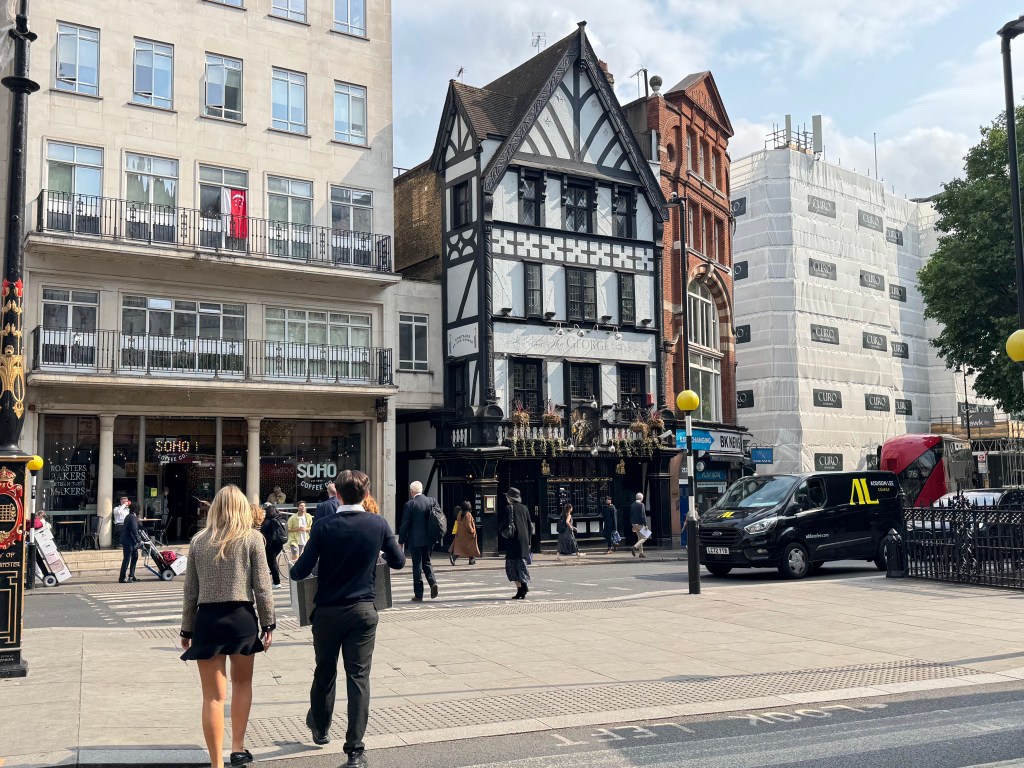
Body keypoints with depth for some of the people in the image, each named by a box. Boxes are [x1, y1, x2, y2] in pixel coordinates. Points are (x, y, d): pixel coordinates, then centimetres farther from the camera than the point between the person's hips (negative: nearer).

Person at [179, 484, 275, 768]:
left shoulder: (198, 540, 5)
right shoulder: (252, 538, -2)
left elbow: (190, 590, 8)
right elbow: (262, 587, -4)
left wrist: (187, 629, 15)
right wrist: (268, 624, 4)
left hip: (207, 619, 1)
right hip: (241, 617, -1)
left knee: (214, 695, 5)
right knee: (242, 682, 22)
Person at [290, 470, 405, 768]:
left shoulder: (323, 526, -12)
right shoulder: (378, 524, -7)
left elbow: (301, 571, -10)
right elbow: (398, 561, 6)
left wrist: (293, 569, 13)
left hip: (327, 612, 0)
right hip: (363, 612, 0)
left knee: (324, 672, 19)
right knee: (358, 678, 2)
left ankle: (320, 728, 40)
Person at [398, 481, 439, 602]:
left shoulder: (410, 504, -13)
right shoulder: (431, 501, 1)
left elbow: (404, 524, -10)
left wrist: (401, 541, -2)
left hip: (415, 540, -5)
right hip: (428, 539, 5)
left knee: (417, 565, 3)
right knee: (427, 562, 20)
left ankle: (418, 595, 7)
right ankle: (433, 582, -3)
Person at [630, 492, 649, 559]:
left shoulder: (632, 505, 9)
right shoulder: (641, 505, -12)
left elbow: (631, 515, 13)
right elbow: (643, 515, -16)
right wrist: (645, 525, -13)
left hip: (634, 524, 8)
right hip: (640, 524, -8)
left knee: (639, 538, 15)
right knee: (644, 538, -2)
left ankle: (641, 553, 14)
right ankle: (635, 547, -19)